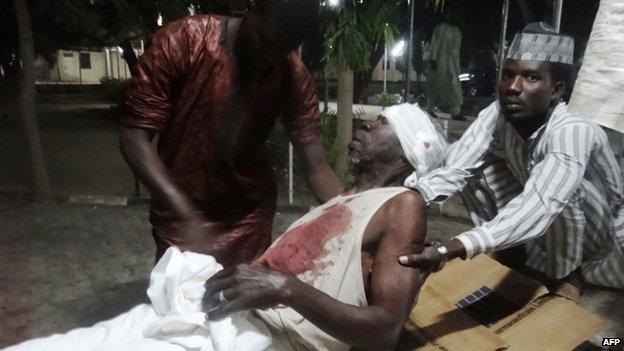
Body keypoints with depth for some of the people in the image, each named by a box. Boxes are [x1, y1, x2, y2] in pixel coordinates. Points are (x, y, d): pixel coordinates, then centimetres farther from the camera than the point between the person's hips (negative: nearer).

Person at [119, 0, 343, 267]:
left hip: (250, 220, 2)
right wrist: (188, 217, -29)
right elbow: (134, 138, -19)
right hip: (182, 217, -1)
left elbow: (317, 167, -13)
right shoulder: (181, 42, -19)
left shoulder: (294, 76, -11)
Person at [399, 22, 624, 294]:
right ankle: (517, 256, 3)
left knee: (563, 188, -34)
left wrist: (450, 249, -63)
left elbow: (539, 206, -50)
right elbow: (455, 168, -27)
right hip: (542, 234, 5)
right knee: (476, 168, -14)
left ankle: (566, 275, -8)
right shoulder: (498, 113, -18)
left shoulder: (574, 132, -34)